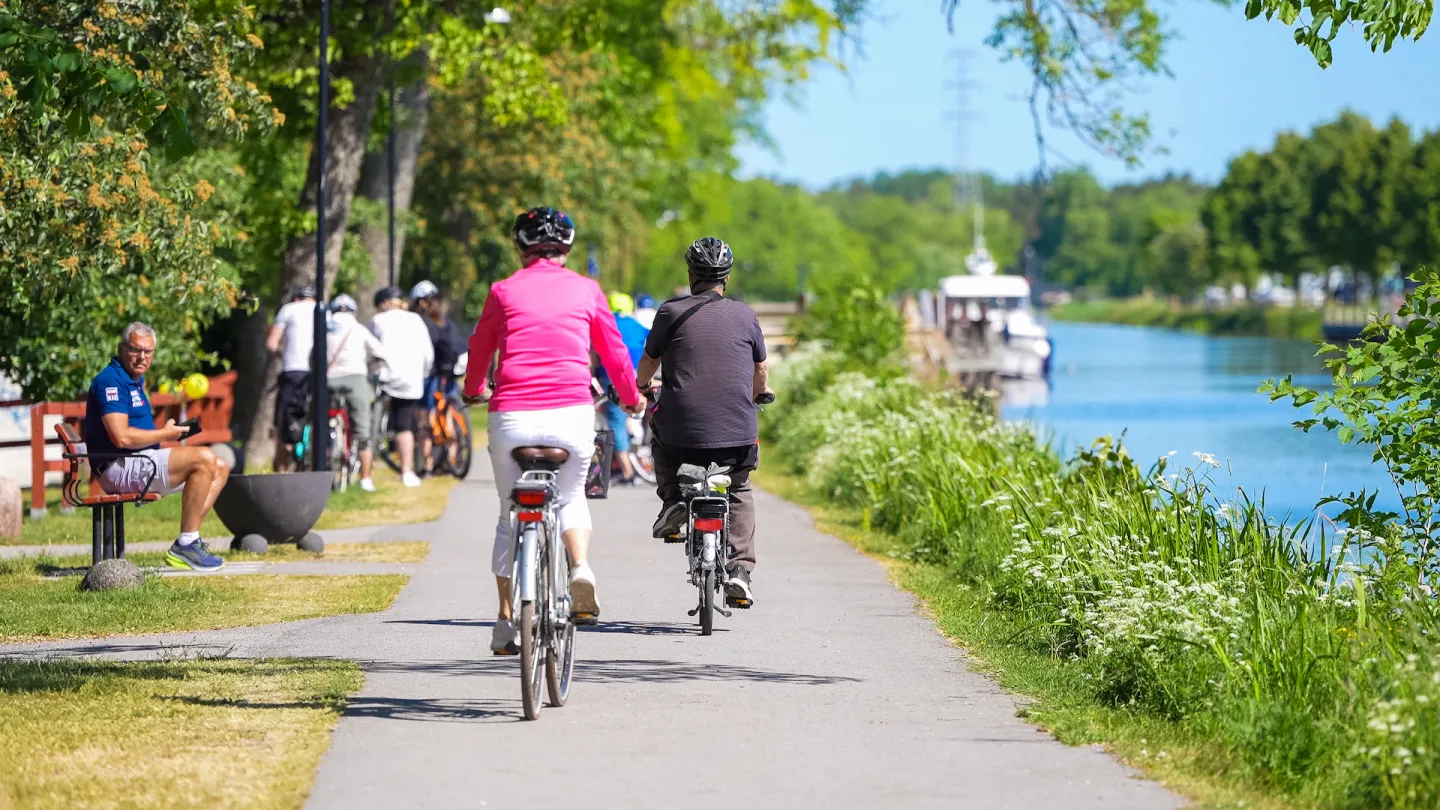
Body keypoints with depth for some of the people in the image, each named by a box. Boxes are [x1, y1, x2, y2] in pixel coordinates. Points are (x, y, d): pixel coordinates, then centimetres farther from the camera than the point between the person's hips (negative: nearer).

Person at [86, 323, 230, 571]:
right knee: (204, 459, -24)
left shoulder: (135, 381, 21)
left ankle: (186, 545, -2)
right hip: (119, 468, -11)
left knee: (220, 469, 8)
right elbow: (121, 437, -23)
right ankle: (186, 544, -21)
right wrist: (165, 434, -10)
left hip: (143, 462, 11)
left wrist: (171, 433, 8)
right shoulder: (112, 380, -13)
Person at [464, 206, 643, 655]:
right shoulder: (585, 289, 9)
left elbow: (480, 349, 21)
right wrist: (631, 396, 36)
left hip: (512, 416, 0)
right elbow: (613, 350, 18)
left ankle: (505, 625, 13)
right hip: (572, 412, 0)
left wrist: (472, 390, 42)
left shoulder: (504, 291, 8)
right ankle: (580, 567, -6)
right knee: (571, 496, 23)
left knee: (510, 518, 13)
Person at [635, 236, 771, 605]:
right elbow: (761, 371, 21)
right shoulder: (744, 315, 8)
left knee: (661, 440, 34)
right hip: (737, 434, 1)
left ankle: (672, 499, 12)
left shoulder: (671, 311, 2)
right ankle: (740, 570, 8)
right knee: (739, 491, 23)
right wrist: (761, 394, 44)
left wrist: (640, 387, 37)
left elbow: (649, 362, 14)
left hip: (682, 431, -1)